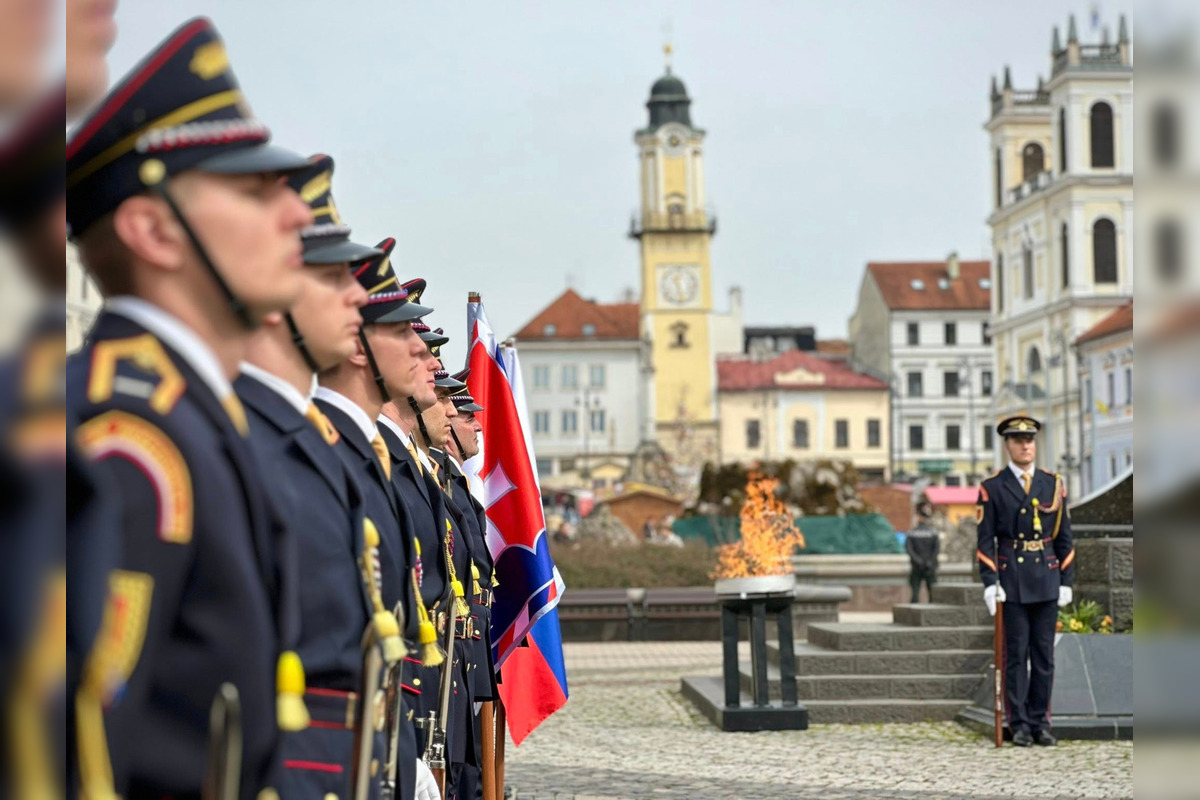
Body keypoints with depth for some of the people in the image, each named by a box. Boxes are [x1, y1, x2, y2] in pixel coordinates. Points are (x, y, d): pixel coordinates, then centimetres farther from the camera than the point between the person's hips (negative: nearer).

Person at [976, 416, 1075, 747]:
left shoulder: (1053, 484, 7)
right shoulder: (992, 488, -1)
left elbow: (1064, 537, 8)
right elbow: (985, 540, -4)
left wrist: (1066, 581, 3)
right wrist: (990, 583, -12)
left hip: (1047, 581, 3)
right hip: (1011, 582, -2)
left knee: (1044, 654, 5)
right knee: (1016, 655, 0)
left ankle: (1040, 723, 12)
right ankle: (1019, 725, 5)